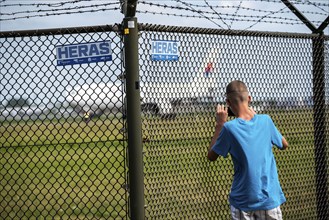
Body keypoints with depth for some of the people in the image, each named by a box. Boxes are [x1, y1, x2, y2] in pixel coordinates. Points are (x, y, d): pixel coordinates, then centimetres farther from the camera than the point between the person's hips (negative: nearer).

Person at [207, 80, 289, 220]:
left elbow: (211, 156, 2)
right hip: (269, 198, 2)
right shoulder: (265, 120, -5)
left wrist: (219, 125, 5)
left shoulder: (229, 128, -13)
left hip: (243, 202, -2)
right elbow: (284, 145, 15)